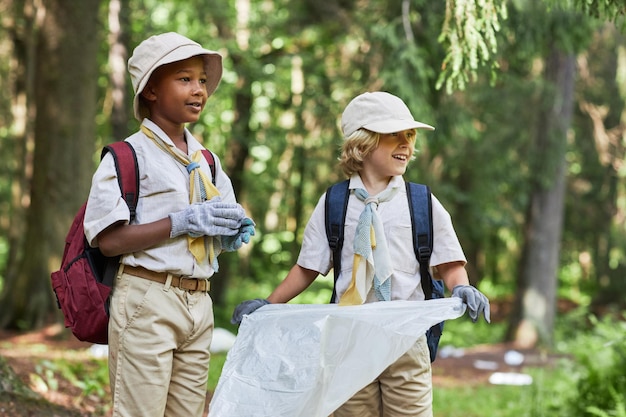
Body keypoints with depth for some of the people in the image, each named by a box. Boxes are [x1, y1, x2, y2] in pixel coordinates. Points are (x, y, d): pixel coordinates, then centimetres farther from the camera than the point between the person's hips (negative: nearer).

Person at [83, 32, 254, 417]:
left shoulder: (206, 161, 16)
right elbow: (108, 240, -14)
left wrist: (236, 233, 1)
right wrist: (182, 222, -19)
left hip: (199, 304, 7)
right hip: (148, 301, -7)